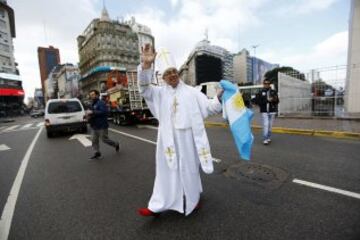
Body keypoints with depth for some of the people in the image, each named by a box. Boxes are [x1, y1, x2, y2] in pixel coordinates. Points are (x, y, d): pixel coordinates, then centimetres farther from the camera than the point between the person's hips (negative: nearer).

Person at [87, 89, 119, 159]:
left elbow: (103, 112, -27)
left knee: (105, 139, -1)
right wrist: (89, 115, 7)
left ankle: (116, 144, 22)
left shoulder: (101, 103, -13)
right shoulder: (92, 104, 16)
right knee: (94, 140, 8)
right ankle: (97, 153, 17)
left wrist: (92, 112, -27)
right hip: (95, 126, 9)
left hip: (102, 125, -9)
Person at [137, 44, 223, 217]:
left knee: (189, 168, 13)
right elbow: (144, 89, -8)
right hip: (168, 138, 1)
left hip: (188, 137, -1)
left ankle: (193, 199, 37)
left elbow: (209, 106, 3)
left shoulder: (191, 92, 6)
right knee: (167, 169, 9)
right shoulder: (160, 92, 9)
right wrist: (146, 65, -23)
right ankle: (157, 206, 21)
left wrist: (220, 96, -17)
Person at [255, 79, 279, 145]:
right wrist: (267, 100, -16)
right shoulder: (260, 92, 0)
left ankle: (268, 138, 22)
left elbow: (277, 101, 8)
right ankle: (265, 139, -4)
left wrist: (275, 99, -15)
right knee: (265, 125, -9)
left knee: (270, 125, 8)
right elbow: (258, 102, -8)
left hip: (272, 111, 3)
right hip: (264, 111, -3)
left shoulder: (274, 92, 7)